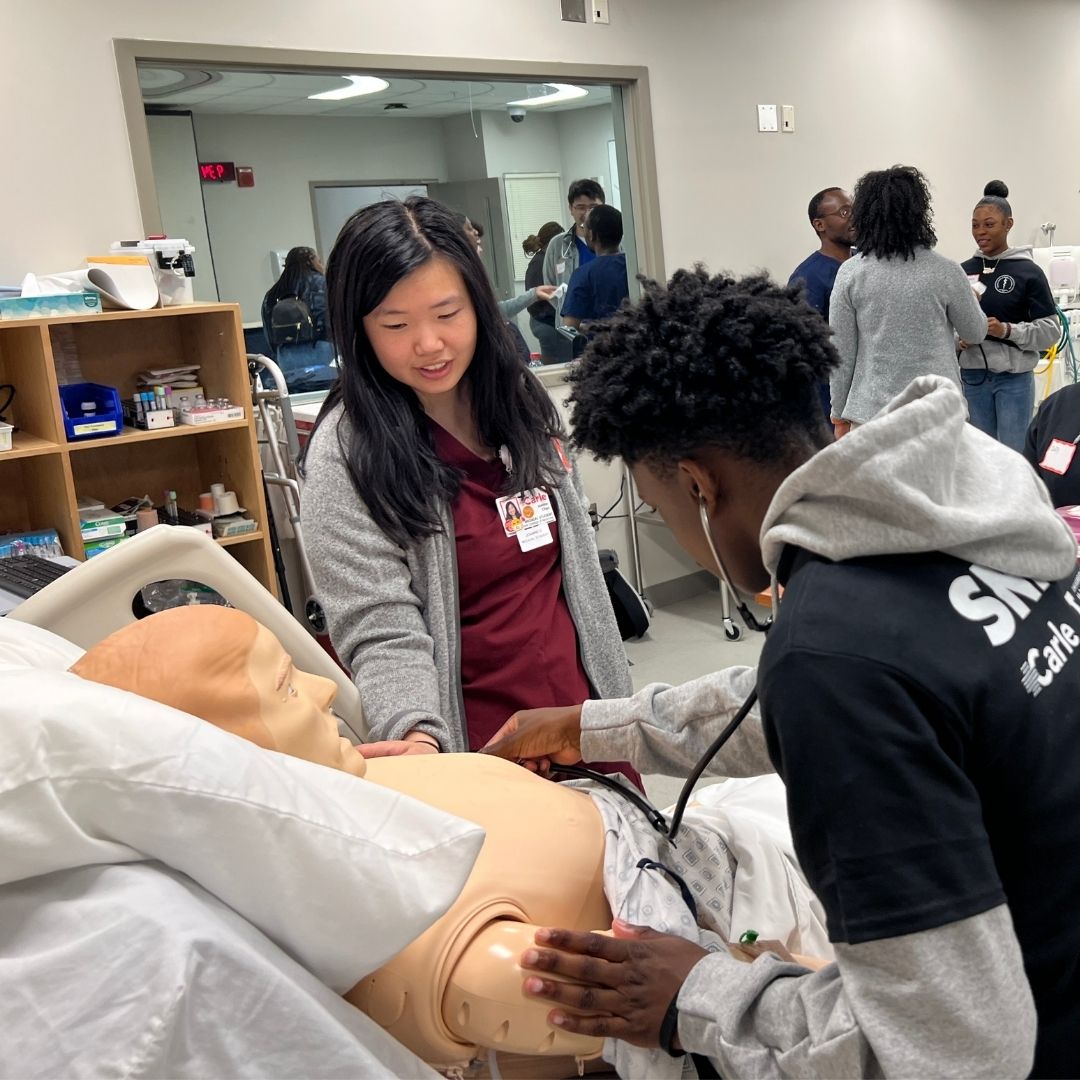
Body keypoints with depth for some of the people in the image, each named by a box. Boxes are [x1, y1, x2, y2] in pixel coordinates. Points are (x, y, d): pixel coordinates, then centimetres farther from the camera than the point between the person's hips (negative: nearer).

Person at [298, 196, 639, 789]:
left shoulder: (524, 401, 2)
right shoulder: (347, 453, -15)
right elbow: (381, 632, -18)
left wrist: (617, 693, 14)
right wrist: (417, 743, -35)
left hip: (583, 716, 5)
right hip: (475, 750, -5)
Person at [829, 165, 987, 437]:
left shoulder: (850, 274, -3)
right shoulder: (944, 271, -4)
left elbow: (841, 352, 0)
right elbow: (975, 333, 10)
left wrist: (840, 413, 10)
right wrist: (972, 300, 31)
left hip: (871, 413, 0)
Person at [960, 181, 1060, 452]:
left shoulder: (1028, 272, -4)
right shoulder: (964, 271, 6)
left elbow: (1051, 330, -5)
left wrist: (1007, 330, -19)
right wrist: (958, 340, -5)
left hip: (1014, 377, -3)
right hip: (972, 375, 3)